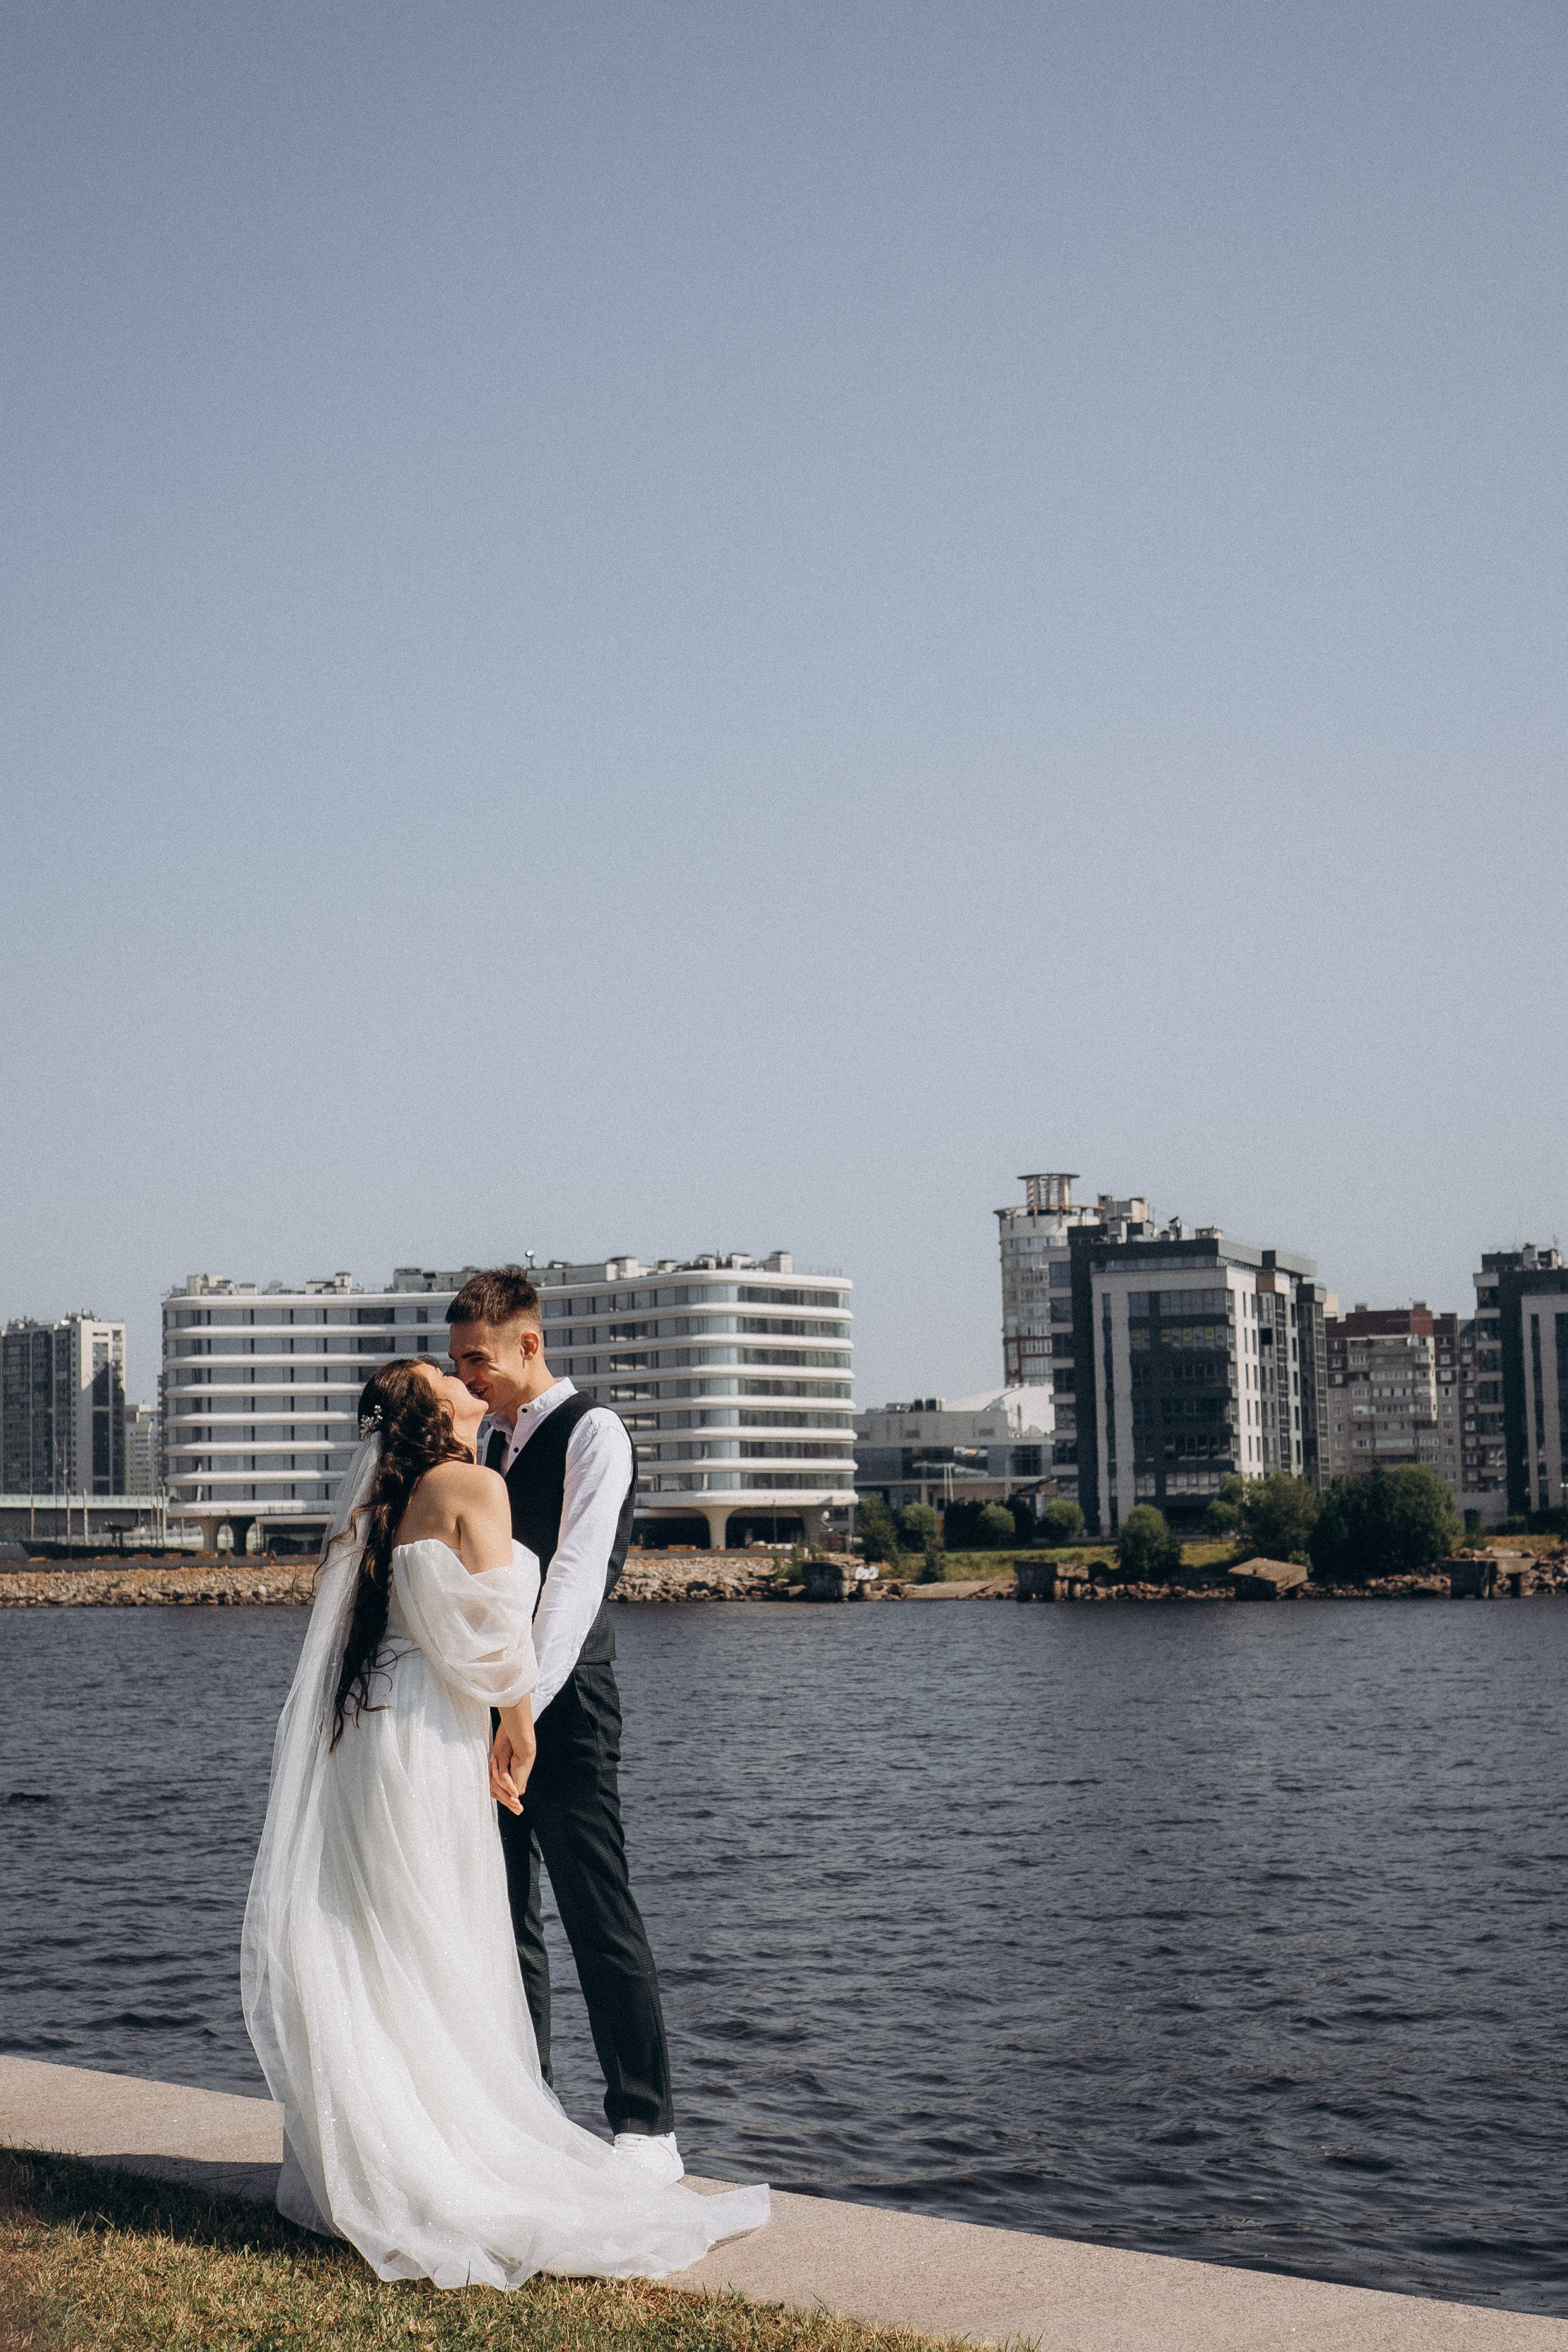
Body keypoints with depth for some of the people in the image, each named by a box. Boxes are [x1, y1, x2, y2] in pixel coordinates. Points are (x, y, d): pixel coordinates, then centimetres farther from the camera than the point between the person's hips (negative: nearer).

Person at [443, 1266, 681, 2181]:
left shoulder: (592, 1433, -8)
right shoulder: (490, 1440, 16)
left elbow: (577, 1578, -19)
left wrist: (526, 1707, -27)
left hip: (565, 1708, -8)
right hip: (492, 1703, 8)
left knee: (602, 1922, -4)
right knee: (505, 1922, 10)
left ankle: (648, 2130, 3)